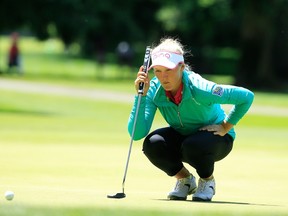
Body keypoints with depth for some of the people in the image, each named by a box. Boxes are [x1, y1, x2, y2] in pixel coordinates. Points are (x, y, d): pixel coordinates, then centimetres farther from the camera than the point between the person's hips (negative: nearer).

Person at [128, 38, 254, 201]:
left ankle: (208, 181, -3)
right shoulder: (154, 90, -20)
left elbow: (246, 96, -26)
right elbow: (136, 134, -29)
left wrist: (225, 127, -19)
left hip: (216, 138, -4)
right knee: (152, 144, -27)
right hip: (181, 136, 4)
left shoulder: (199, 88, -32)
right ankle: (185, 179, 2)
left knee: (192, 146, -37)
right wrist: (141, 95, -35)